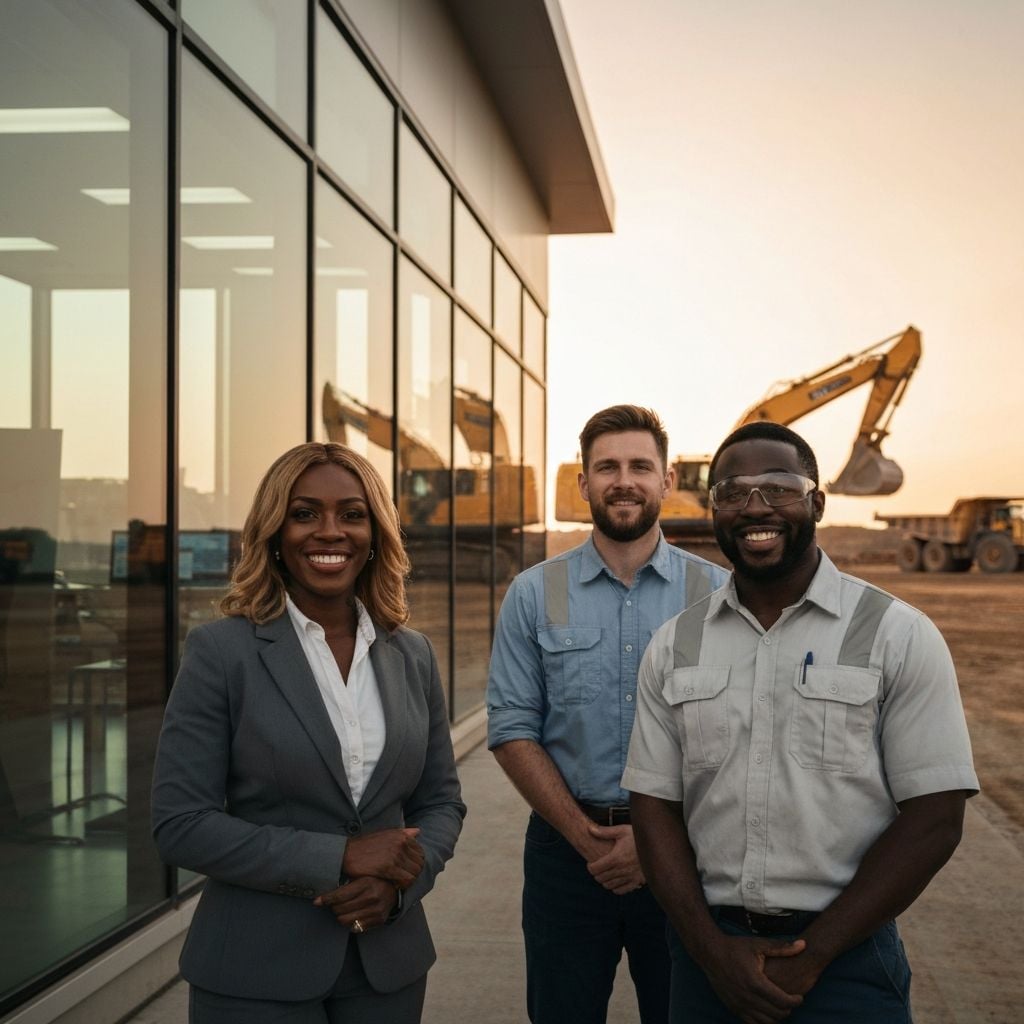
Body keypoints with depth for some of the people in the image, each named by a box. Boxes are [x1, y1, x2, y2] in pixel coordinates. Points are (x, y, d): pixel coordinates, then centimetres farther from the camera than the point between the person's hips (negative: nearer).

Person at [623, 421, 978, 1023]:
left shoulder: (898, 636, -6)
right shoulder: (674, 647, 3)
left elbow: (934, 820, -9)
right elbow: (656, 807, 3)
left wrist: (810, 956, -12)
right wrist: (712, 950, -9)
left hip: (845, 958, -2)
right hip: (709, 951, 3)